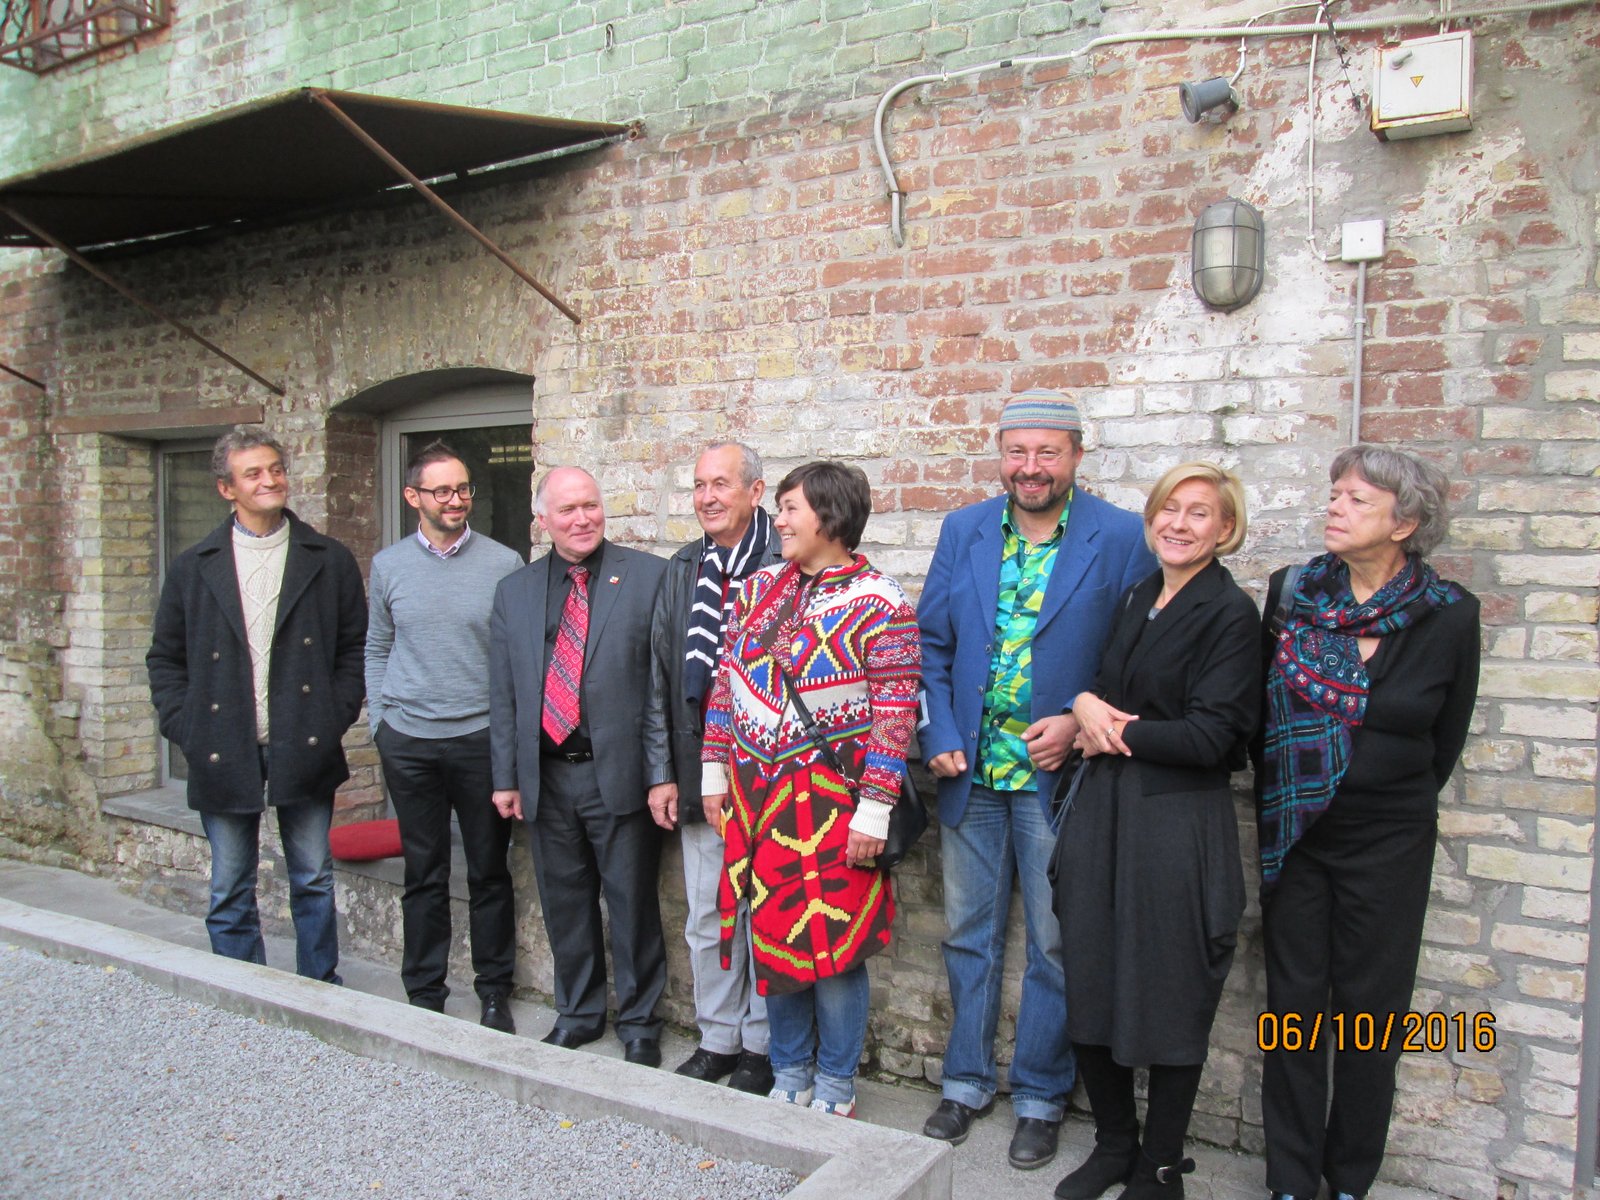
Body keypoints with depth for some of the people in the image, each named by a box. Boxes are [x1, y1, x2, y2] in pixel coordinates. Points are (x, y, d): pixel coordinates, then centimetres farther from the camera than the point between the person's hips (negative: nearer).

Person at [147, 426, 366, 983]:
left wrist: (336, 716, -6)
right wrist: (185, 728, -2)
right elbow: (165, 659, 9)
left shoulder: (329, 561, 3)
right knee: (230, 893, 9)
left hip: (304, 749, -1)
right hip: (223, 754, 1)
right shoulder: (193, 568, 5)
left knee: (314, 882, 10)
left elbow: (356, 646, 4)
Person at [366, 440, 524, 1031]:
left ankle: (494, 992, 22)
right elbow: (377, 650, 13)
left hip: (481, 738, -1)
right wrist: (379, 723, 6)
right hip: (409, 740, 1)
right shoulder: (388, 566, 5)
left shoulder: (503, 563, -1)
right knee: (423, 874, 10)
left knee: (489, 872, 8)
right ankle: (424, 993, 23)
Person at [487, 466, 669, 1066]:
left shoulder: (648, 576, -4)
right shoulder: (514, 591, 10)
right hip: (546, 776, 4)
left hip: (619, 772, -4)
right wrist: (506, 777, 6)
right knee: (564, 903, 16)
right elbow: (503, 693, 10)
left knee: (632, 903, 7)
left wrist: (664, 769, -11)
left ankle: (639, 1021, 25)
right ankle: (577, 1013, 34)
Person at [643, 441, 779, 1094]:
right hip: (699, 774, 5)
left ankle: (762, 1046, 23)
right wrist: (662, 772, 7)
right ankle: (717, 1039, 30)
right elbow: (659, 678, 10)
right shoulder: (680, 571, 9)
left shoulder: (786, 565, -8)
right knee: (706, 919, 14)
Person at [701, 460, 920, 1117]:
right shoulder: (758, 589, 8)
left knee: (831, 947, 3)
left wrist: (874, 810, -16)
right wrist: (714, 770, 10)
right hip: (755, 796, 6)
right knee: (772, 938, 13)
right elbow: (725, 683, 12)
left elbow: (895, 713, -13)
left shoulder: (878, 605, -10)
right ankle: (788, 1076, 32)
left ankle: (835, 1088, 24)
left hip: (830, 802, -5)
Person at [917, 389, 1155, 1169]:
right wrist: (939, 737, -2)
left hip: (1057, 775, -3)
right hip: (970, 771, 3)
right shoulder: (964, 531, 4)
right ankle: (967, 1081, 32)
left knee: (1054, 943, 8)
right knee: (969, 935, 15)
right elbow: (931, 643, 8)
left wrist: (1080, 724, -16)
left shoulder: (1120, 538, -6)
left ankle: (1040, 1097, 27)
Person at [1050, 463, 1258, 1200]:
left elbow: (1209, 736, -16)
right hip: (1103, 808, 7)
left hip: (1178, 822, -6)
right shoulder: (1136, 600, 13)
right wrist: (1086, 705, -5)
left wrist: (1114, 734, -7)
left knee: (1170, 998, 6)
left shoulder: (1230, 613, -9)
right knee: (1091, 982, 12)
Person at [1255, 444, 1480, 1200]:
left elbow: (1446, 739, 5)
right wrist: (1277, 802, 8)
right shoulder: (1291, 593, -2)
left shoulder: (1448, 615, -8)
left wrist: (1395, 805, 11)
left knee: (1367, 1014, 9)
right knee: (1293, 1009, 9)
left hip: (1387, 840, -1)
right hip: (1294, 834, 2)